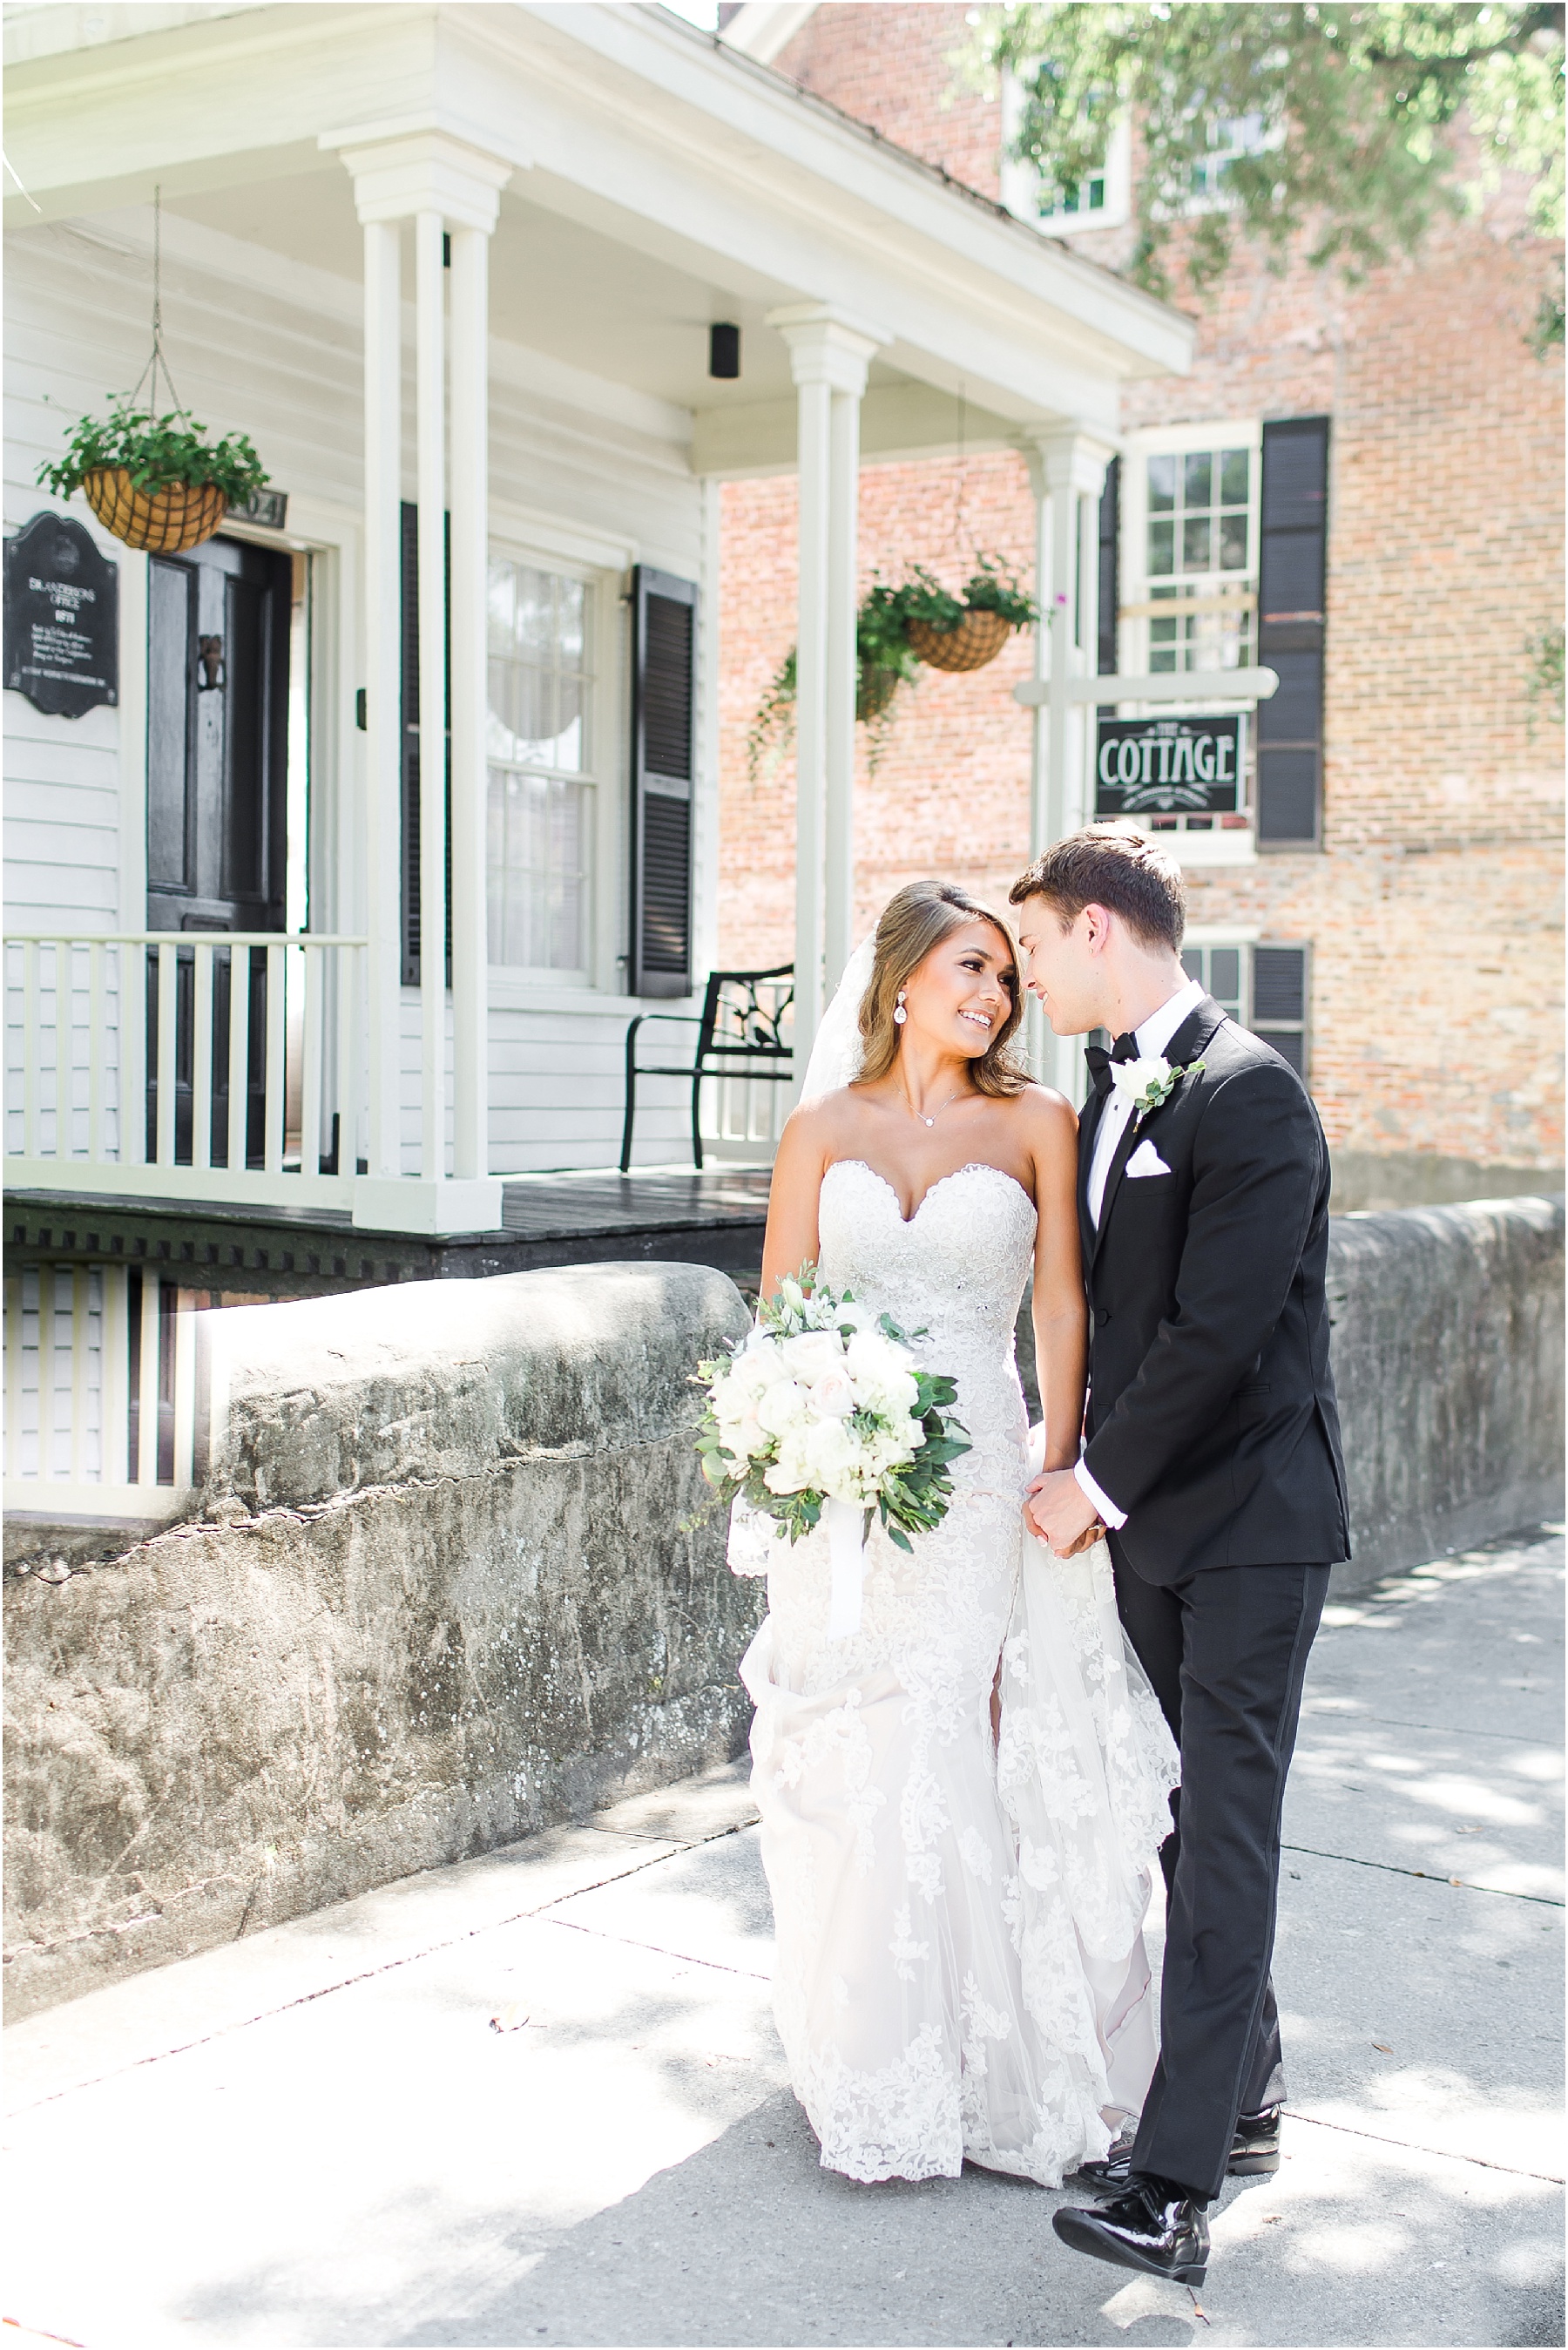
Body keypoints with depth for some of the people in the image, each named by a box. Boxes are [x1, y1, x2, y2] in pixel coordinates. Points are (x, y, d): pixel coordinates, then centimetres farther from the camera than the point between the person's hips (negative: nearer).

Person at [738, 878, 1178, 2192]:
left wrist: (1059, 1468, -11)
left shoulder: (1036, 1125, 4)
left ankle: (1003, 2069, 16)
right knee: (856, 1777, 6)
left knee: (987, 1773, -1)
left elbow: (1064, 1307, -1)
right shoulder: (826, 1127, 8)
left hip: (981, 1479, -1)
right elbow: (776, 1313, 7)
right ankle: (880, 2073, 21)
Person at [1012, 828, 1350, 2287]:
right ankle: (1243, 2101, 30)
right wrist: (1090, 1475, 4)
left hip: (1248, 1522, -8)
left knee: (1225, 1839, -6)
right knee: (1199, 1823, 16)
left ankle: (1173, 2187, -4)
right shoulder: (1110, 1095, 11)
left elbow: (1218, 1328, -21)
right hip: (1149, 1517, 8)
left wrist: (1095, 1484, -13)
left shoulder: (1246, 1094, -16)